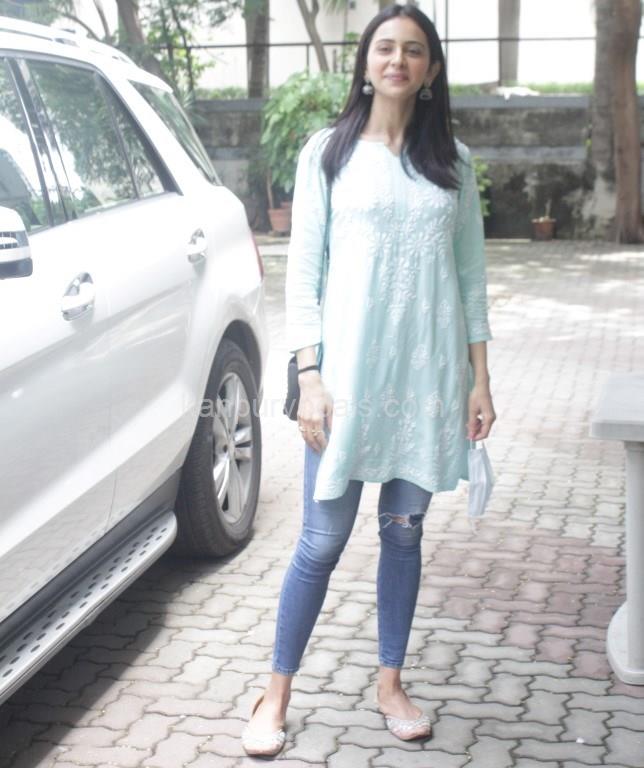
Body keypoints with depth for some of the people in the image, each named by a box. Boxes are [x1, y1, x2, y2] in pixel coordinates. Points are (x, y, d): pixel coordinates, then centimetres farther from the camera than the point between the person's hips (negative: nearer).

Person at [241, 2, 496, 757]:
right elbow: (303, 270, -2)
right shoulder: (328, 151, 1)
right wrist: (310, 376, -9)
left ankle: (391, 683, 28)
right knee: (323, 541, 1)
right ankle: (275, 696, 17)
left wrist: (479, 377, 5)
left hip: (429, 375, 3)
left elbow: (470, 274, 10)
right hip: (349, 371, -2)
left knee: (404, 532, 12)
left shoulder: (452, 160, 8)